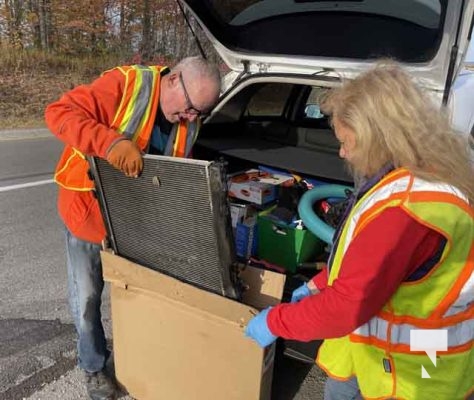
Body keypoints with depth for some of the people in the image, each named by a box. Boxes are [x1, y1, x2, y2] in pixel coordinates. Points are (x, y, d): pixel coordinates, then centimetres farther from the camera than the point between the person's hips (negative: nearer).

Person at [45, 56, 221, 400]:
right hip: (88, 210, -4)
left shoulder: (188, 123, -5)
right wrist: (111, 141, -44)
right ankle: (94, 367, 33)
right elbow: (59, 113, -29)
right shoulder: (125, 84, -23)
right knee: (87, 297, 9)